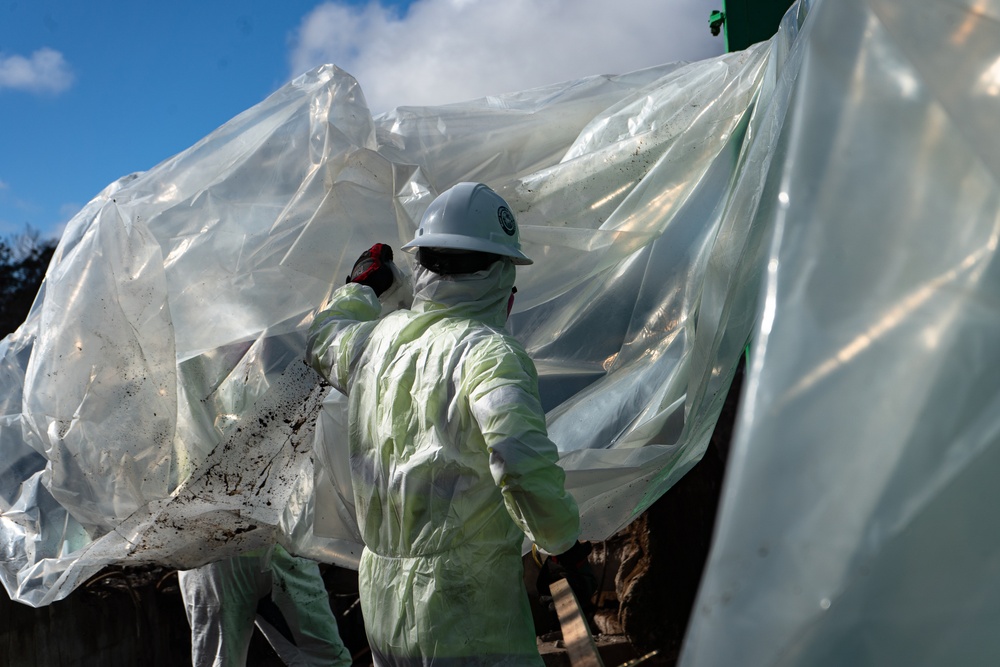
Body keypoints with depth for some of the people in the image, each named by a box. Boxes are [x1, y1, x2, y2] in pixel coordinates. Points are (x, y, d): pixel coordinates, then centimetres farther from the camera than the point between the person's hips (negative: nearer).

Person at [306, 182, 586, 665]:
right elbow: (524, 463, -30)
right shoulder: (489, 351, -17)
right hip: (469, 607, -7)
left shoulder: (376, 339, 5)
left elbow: (324, 341, 29)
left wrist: (361, 285, 46)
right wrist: (563, 538, -12)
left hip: (381, 596, 8)